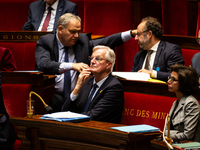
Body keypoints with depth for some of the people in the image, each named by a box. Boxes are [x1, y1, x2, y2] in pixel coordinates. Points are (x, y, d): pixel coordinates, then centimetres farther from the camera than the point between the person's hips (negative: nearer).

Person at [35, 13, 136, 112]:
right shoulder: (45, 41, -2)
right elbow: (43, 64, -19)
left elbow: (104, 43, 17)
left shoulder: (82, 40, 12)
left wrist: (131, 33, 7)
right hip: (54, 96, -4)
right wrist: (72, 66, -30)